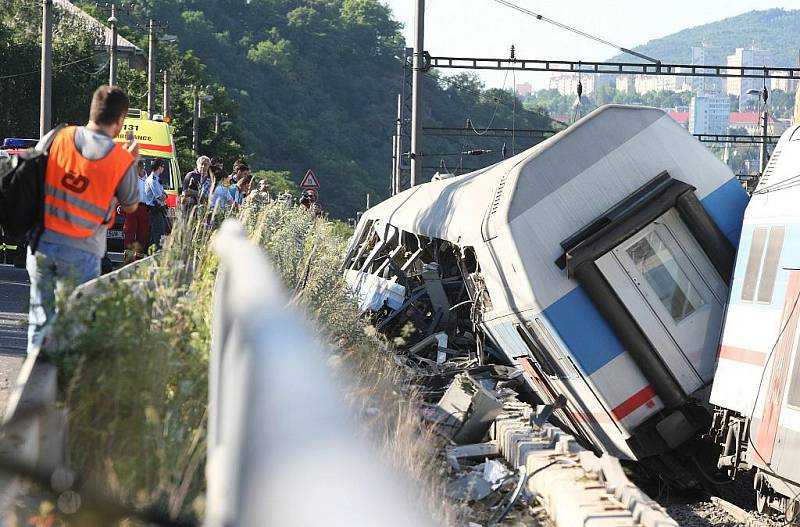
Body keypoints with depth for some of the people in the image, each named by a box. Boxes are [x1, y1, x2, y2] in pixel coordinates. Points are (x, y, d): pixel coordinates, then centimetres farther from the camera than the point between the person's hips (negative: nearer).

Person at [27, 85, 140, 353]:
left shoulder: (56, 137, -2)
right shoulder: (123, 161, -8)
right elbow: (131, 206, 7)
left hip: (41, 241, 3)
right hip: (82, 251, -3)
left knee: (40, 318, 12)